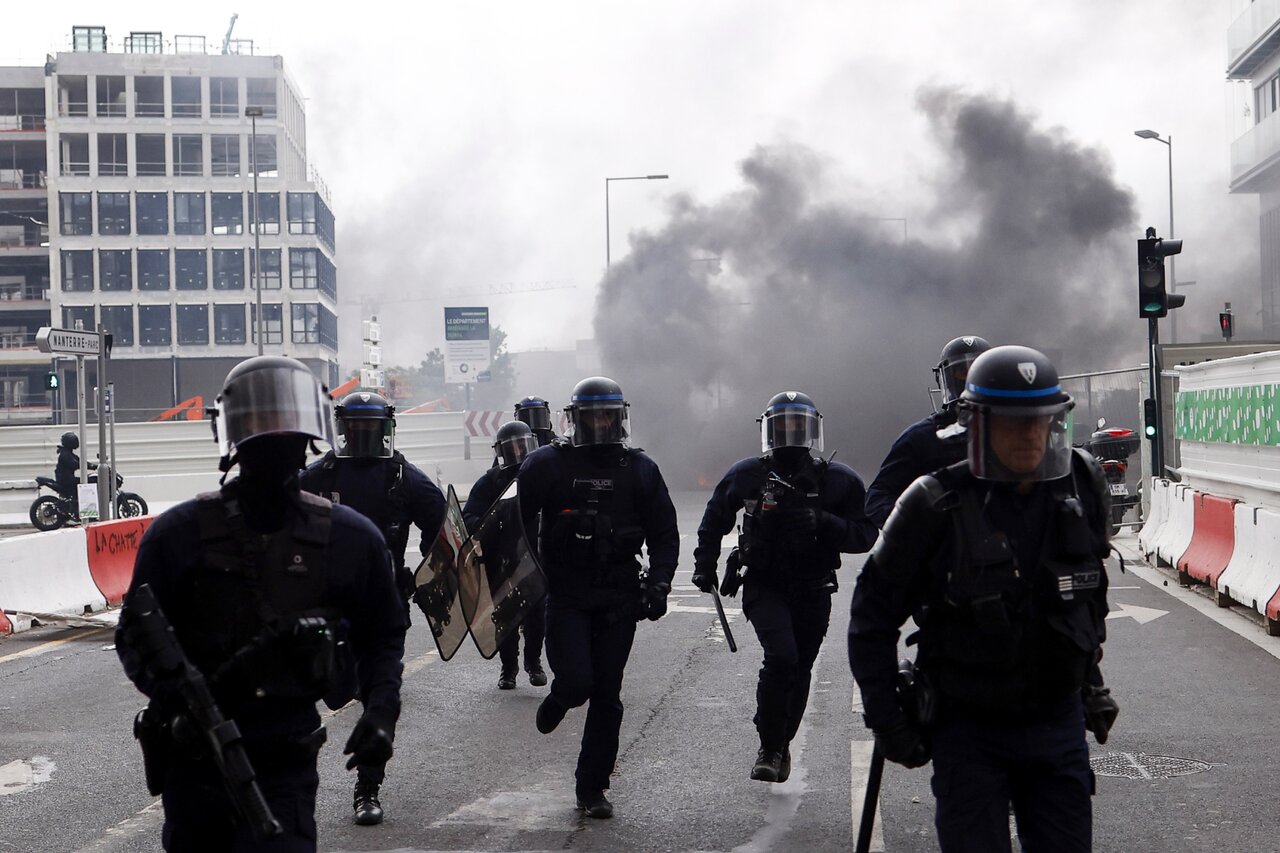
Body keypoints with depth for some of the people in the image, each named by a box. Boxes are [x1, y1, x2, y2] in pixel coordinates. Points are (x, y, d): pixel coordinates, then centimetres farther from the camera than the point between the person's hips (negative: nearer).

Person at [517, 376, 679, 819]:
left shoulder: (640, 468, 7)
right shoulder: (547, 464, -1)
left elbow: (665, 534, 11)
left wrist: (658, 583, -2)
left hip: (619, 599, 2)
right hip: (566, 596, -2)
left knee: (607, 697, 4)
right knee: (577, 681, -15)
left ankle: (592, 787, 17)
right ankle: (558, 700, 23)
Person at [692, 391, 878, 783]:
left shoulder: (838, 480, -3)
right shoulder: (748, 475, -2)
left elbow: (865, 534, -7)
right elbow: (715, 517, 15)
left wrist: (822, 524, -23)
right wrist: (705, 566, 12)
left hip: (814, 592, 2)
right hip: (764, 586, -2)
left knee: (799, 671, 10)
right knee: (782, 658, -21)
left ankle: (781, 743, 31)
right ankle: (769, 747, -8)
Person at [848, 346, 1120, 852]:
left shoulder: (1083, 488, -3)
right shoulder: (936, 506, -17)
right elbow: (873, 613, -7)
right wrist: (886, 718, -6)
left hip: (1059, 721, 4)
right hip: (968, 729, -4)